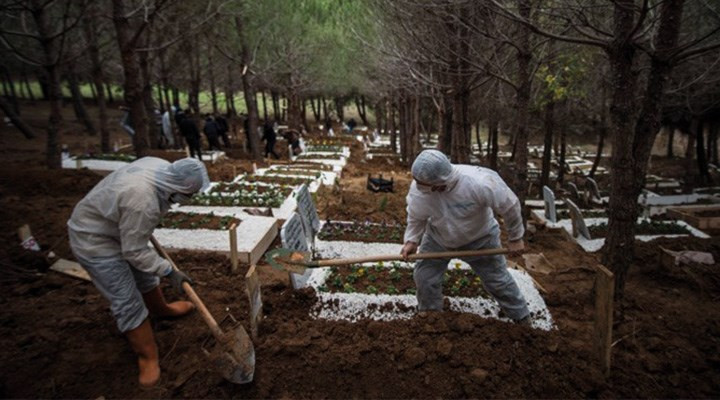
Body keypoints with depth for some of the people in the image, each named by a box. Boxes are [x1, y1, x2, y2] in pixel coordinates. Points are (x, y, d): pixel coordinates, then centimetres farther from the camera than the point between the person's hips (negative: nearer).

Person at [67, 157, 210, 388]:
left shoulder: (161, 167, -14)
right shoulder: (141, 202, -39)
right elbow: (134, 252, -27)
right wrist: (170, 272, -21)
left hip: (116, 227, 9)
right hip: (93, 240, -9)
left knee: (145, 275, 24)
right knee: (128, 302, -5)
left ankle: (161, 309, 49)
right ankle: (148, 358, 8)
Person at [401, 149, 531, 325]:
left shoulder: (480, 184, -41)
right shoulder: (418, 189, -31)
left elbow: (509, 206, -23)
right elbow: (416, 217, -8)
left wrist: (515, 238, -11)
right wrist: (412, 240, -19)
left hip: (479, 238, -2)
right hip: (438, 237, 3)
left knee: (498, 280, 10)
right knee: (424, 276, 2)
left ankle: (522, 317, 36)